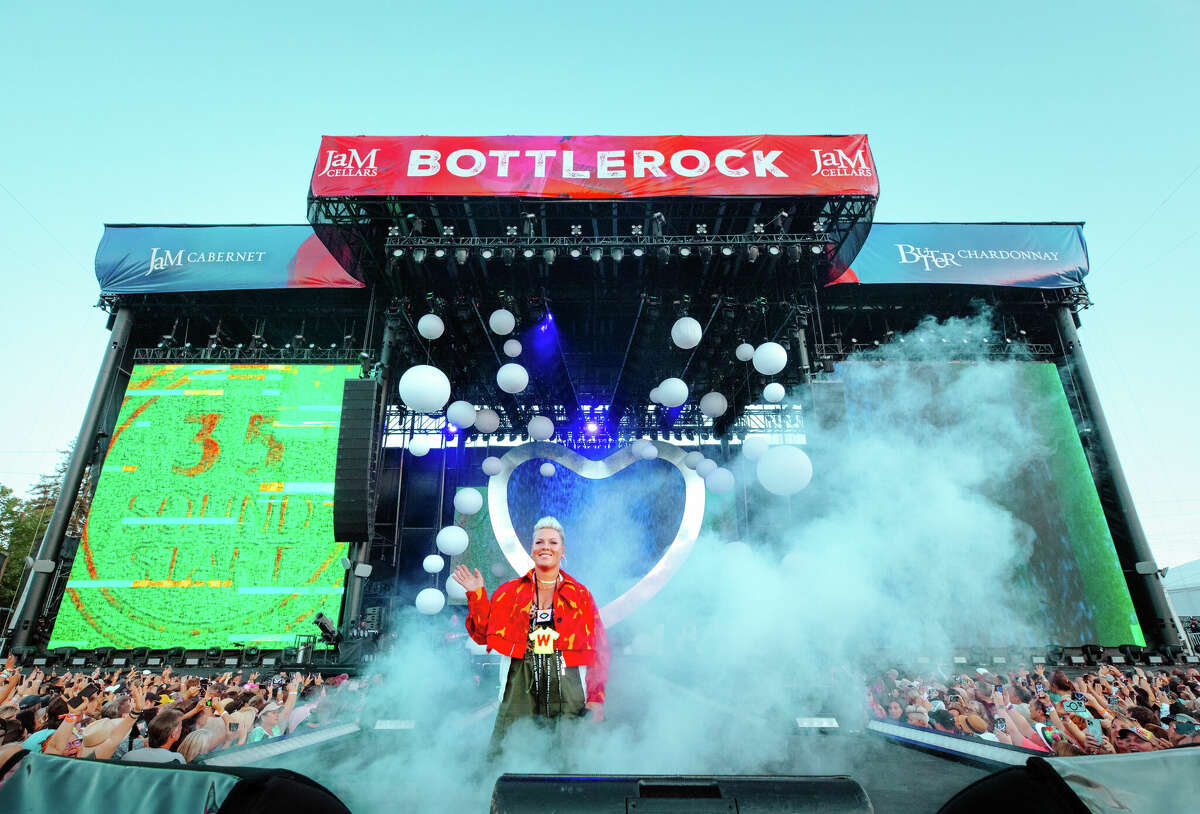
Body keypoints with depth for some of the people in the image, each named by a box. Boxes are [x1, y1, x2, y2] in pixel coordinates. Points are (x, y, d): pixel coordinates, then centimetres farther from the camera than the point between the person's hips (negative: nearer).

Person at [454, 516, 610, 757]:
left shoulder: (580, 595, 8)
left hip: (565, 682, 0)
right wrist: (476, 595, 0)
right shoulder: (510, 591, 11)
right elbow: (483, 634, 8)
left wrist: (596, 698, -1)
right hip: (520, 683, 1)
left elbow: (598, 649, 6)